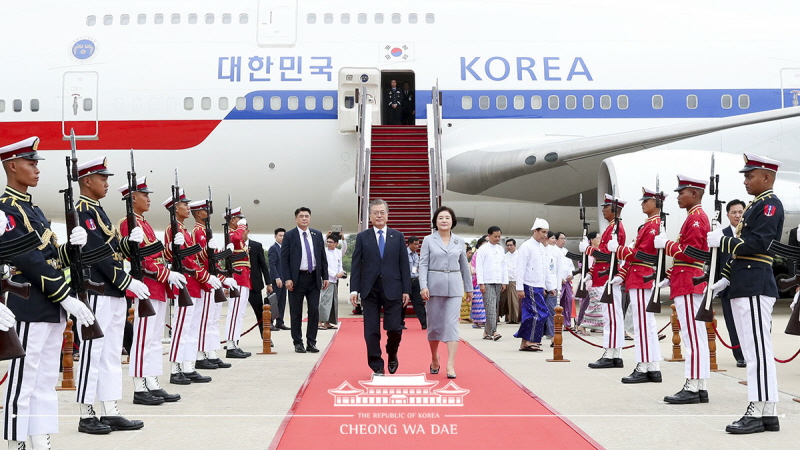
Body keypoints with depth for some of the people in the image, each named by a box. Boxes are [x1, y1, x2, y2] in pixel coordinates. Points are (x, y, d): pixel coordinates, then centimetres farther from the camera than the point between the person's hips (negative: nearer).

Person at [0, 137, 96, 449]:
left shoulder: (32, 209, 18)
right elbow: (29, 260, -19)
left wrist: (72, 244, -4)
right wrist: (67, 297, -20)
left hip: (51, 308, 9)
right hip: (28, 308, -9)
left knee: (46, 381, 11)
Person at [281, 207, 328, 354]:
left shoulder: (317, 235, 10)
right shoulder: (289, 236, 0)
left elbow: (323, 257, 11)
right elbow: (284, 259, -3)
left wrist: (325, 277, 5)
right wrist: (287, 279, -12)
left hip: (314, 278, 3)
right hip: (297, 279, -3)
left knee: (314, 311, 1)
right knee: (296, 313, 3)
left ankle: (311, 342, 10)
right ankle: (298, 343, 12)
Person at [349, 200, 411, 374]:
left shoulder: (398, 236, 8)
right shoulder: (362, 237, 7)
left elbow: (404, 265, 6)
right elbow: (356, 265, 4)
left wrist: (406, 290, 0)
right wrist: (354, 289, -3)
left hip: (392, 289, 0)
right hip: (370, 289, 0)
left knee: (394, 328, -4)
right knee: (371, 331, 2)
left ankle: (392, 355, 25)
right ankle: (377, 366, 13)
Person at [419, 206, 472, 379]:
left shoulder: (459, 242, 9)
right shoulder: (428, 240, 2)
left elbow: (464, 266, 15)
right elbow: (423, 264, -3)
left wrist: (469, 288, 16)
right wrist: (423, 285, -14)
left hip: (454, 287, 1)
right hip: (435, 285, -1)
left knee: (452, 324, -8)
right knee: (434, 324, 7)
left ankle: (450, 364, -12)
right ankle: (435, 359, 26)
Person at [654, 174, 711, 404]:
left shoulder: (696, 218, -12)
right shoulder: (695, 217, 20)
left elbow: (690, 253, -20)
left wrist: (665, 244, -10)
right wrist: (670, 278, 20)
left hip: (689, 287, -11)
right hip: (688, 284, 11)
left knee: (692, 335, -9)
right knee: (696, 336, 10)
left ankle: (692, 388, -8)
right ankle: (699, 388, 14)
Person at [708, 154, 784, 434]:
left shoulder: (770, 204, -8)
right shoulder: (755, 205, 21)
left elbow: (758, 244, -20)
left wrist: (722, 241, -12)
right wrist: (725, 278, 18)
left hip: (756, 287, -10)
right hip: (745, 287, 10)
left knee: (758, 351, -7)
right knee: (755, 352, 11)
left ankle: (758, 414, -3)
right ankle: (768, 414, 16)